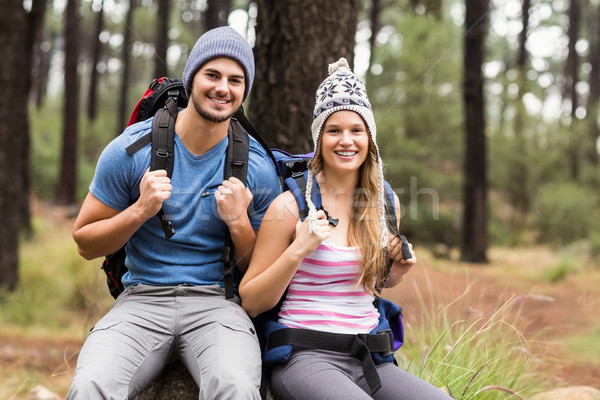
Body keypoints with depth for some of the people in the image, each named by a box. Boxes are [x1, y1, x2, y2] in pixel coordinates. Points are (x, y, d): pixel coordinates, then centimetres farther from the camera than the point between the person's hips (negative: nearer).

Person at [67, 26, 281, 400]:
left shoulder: (258, 168, 3)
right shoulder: (131, 149, 2)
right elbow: (86, 243, 7)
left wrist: (239, 223, -10)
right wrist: (140, 210, -10)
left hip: (216, 301, 0)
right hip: (143, 299, 0)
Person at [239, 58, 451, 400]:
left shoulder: (387, 204, 10)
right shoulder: (291, 205, -5)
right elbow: (251, 303, -4)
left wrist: (397, 272, 6)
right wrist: (299, 250, -16)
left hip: (370, 359, 5)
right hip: (305, 357, -4)